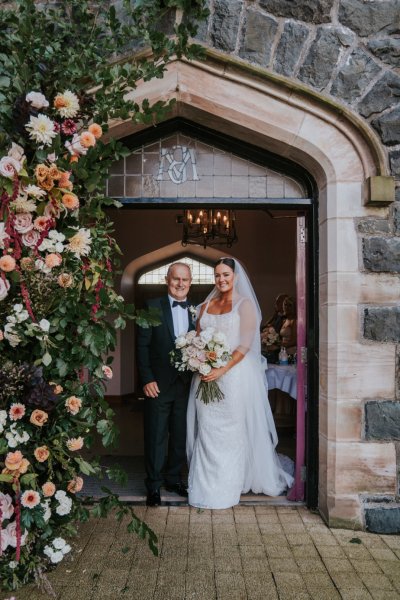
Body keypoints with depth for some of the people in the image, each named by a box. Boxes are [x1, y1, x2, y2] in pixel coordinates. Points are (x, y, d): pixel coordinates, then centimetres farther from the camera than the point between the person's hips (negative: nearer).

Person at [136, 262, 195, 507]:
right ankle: (154, 485, 21)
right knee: (156, 436, 6)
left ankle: (174, 478, 32)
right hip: (159, 384, -3)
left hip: (186, 385, 3)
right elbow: (142, 346, -5)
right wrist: (147, 379, -11)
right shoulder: (153, 306, -4)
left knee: (181, 436, 14)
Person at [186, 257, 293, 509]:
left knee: (232, 429, 2)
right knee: (207, 430, 6)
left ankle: (227, 486, 15)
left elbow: (245, 344, -12)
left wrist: (223, 369, -20)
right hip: (207, 376, 5)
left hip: (235, 373, -5)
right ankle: (208, 483, 19)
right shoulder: (206, 306, 14)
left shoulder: (245, 304, -3)